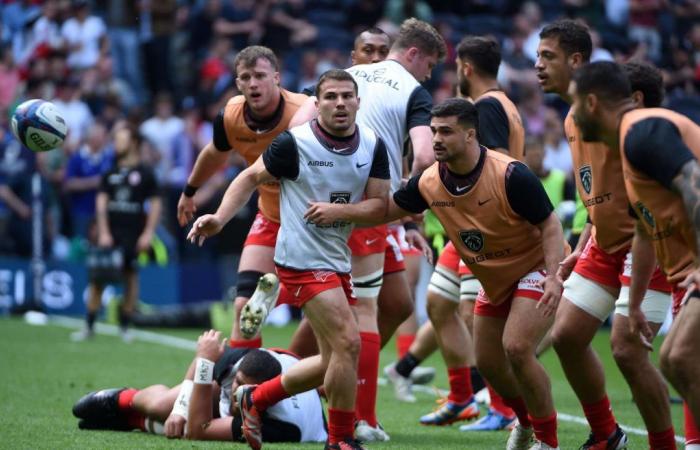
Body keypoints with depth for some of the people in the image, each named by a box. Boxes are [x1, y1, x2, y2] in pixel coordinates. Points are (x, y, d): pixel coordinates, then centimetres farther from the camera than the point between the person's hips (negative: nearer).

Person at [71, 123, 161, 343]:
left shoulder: (145, 173, 1)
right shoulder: (110, 173, 11)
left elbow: (155, 204, 1)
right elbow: (101, 201, 8)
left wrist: (148, 233, -7)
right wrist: (103, 232, -2)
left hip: (133, 234, -3)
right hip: (109, 232, 3)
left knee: (131, 277, 1)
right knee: (98, 276, -3)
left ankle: (124, 326, 12)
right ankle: (89, 326, 0)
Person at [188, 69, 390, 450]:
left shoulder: (373, 146, 1)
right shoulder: (294, 143, -12)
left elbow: (379, 203, -1)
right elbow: (252, 177, -1)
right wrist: (220, 218, -12)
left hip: (338, 260, 7)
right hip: (302, 259, -7)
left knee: (333, 361, 12)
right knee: (348, 342, -17)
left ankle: (255, 398, 31)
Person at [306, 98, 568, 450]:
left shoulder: (510, 175, -28)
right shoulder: (429, 183, -10)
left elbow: (550, 225, -22)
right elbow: (387, 210, 6)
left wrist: (554, 276, -35)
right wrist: (338, 211, -7)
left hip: (534, 268, -7)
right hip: (494, 280, 7)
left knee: (516, 349, -24)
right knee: (488, 362, 9)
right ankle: (526, 422, 38)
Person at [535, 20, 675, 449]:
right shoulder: (572, 119, 12)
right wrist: (580, 249, 18)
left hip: (644, 242, -9)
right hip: (605, 242, 9)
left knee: (628, 349, -14)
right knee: (567, 336, 5)